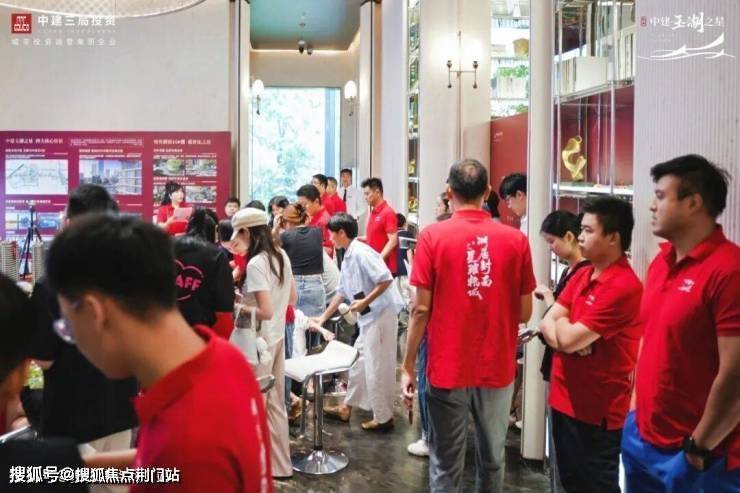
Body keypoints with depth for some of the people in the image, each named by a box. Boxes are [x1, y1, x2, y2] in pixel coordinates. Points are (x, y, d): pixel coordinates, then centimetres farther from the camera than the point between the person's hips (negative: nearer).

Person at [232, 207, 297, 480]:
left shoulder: (255, 264, -21)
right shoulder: (282, 255, 4)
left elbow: (266, 312, -25)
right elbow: (292, 297, 15)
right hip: (278, 337, 8)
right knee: (275, 404, 17)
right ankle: (280, 466, 29)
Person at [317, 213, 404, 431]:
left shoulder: (361, 253, -18)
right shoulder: (348, 258, 12)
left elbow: (386, 280, -25)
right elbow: (341, 291, 21)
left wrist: (365, 302, -22)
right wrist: (323, 317, 23)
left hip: (382, 314, -10)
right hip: (369, 316, 10)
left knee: (377, 367, -1)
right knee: (359, 362, 19)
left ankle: (383, 418, 12)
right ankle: (347, 407, 32)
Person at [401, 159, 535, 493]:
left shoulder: (432, 236, -9)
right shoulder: (516, 240, -4)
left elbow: (421, 309, -9)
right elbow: (524, 313, 1)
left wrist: (407, 367, 1)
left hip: (447, 370, -2)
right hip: (498, 370, 2)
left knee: (446, 466, 9)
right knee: (492, 460, 17)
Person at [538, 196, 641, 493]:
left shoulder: (624, 287, -23)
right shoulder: (582, 275, 7)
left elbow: (569, 339, -24)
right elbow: (547, 323, 4)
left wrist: (561, 323, -1)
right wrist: (567, 333, -18)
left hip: (597, 410, -8)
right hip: (564, 399, 9)